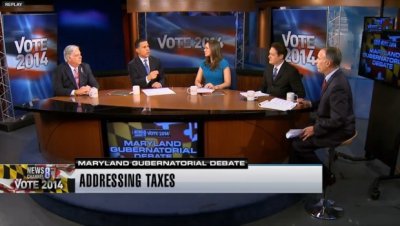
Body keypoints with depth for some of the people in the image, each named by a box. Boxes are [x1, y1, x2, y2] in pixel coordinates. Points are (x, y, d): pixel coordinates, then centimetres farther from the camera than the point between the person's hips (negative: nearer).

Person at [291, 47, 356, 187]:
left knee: (299, 144, -13)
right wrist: (310, 104, 5)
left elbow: (337, 120, -27)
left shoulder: (338, 85, -28)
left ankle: (325, 176, 5)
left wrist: (315, 129, -18)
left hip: (338, 129, -9)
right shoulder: (332, 77, 2)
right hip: (329, 123, 10)